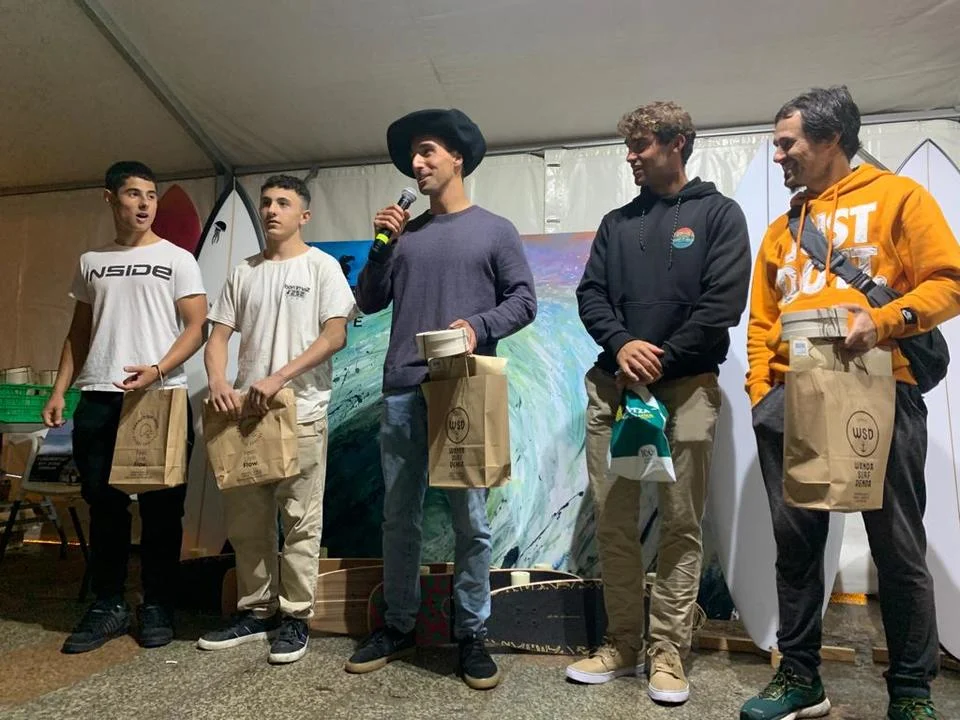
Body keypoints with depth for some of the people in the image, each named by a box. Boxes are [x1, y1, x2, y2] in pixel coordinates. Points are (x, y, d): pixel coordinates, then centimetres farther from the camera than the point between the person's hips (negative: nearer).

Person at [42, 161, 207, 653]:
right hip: (98, 399, 4)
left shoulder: (177, 259, 3)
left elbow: (196, 326, -4)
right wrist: (59, 390, 9)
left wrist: (157, 371, -19)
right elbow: (78, 332, 18)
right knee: (104, 505, 8)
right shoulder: (91, 262, 15)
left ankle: (157, 607, 15)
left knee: (160, 507, 2)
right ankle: (107, 606, 20)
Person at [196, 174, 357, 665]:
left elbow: (335, 336, -10)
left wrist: (278, 377, -18)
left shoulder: (321, 266, 0)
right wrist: (218, 382, -9)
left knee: (300, 522, 1)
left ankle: (295, 617, 15)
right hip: (245, 411, 5)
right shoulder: (244, 272, 14)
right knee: (246, 521, 11)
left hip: (301, 413, -5)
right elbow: (218, 336, 11)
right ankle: (255, 611, 26)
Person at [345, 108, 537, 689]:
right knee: (399, 516, 9)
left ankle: (472, 635, 16)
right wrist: (382, 246, 2)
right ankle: (399, 626, 24)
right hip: (402, 391, 4)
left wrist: (478, 326, -14)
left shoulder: (495, 230, 7)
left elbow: (524, 301, 2)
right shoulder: (404, 233, 15)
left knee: (470, 519, 1)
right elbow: (369, 302, 13)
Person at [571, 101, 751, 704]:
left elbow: (725, 300, -6)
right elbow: (590, 294, 8)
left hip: (686, 387, -4)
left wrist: (662, 358, -11)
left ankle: (668, 653, 13)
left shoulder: (718, 213, 5)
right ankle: (623, 644, 18)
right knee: (613, 520, 5)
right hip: (612, 385, 4)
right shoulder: (617, 223, 17)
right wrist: (621, 344, -11)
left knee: (681, 524, 1)